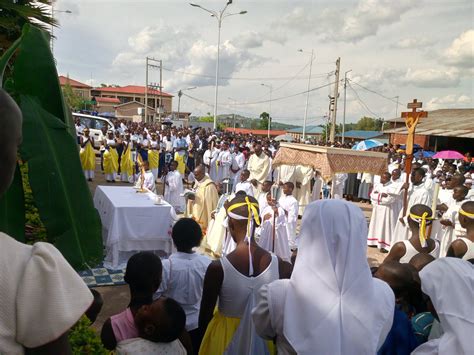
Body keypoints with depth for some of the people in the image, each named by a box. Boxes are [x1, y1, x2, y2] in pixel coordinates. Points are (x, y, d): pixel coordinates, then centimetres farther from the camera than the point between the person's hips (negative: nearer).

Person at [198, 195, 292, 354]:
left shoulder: (218, 268, -24)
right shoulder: (281, 266, -18)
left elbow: (205, 315, -11)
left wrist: (204, 334, 9)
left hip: (225, 336, -2)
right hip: (265, 337, 2)